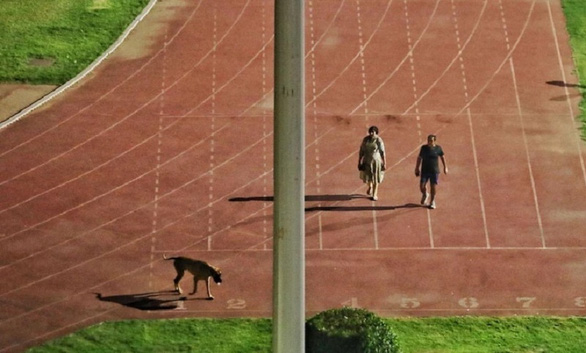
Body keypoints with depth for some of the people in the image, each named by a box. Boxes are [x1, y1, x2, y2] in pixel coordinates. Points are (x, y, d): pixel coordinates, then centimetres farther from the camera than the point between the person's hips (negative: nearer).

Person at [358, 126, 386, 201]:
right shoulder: (365, 139, -5)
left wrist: (384, 163, -9)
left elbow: (382, 152, -10)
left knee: (375, 178, 5)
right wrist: (359, 161, 1)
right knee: (367, 176, 16)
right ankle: (370, 186, 48)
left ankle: (375, 194, 19)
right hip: (367, 161, 3)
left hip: (376, 161, -3)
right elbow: (361, 151, 1)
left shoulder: (379, 140, -14)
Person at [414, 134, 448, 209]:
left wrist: (445, 167, 12)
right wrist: (417, 168, 8)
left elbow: (442, 157, 11)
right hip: (424, 171, 1)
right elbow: (419, 158, 8)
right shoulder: (424, 148, -1)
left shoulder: (438, 148, -3)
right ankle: (425, 195, 30)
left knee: (433, 186, 0)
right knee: (422, 186, -4)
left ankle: (432, 201, 21)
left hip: (435, 171, -1)